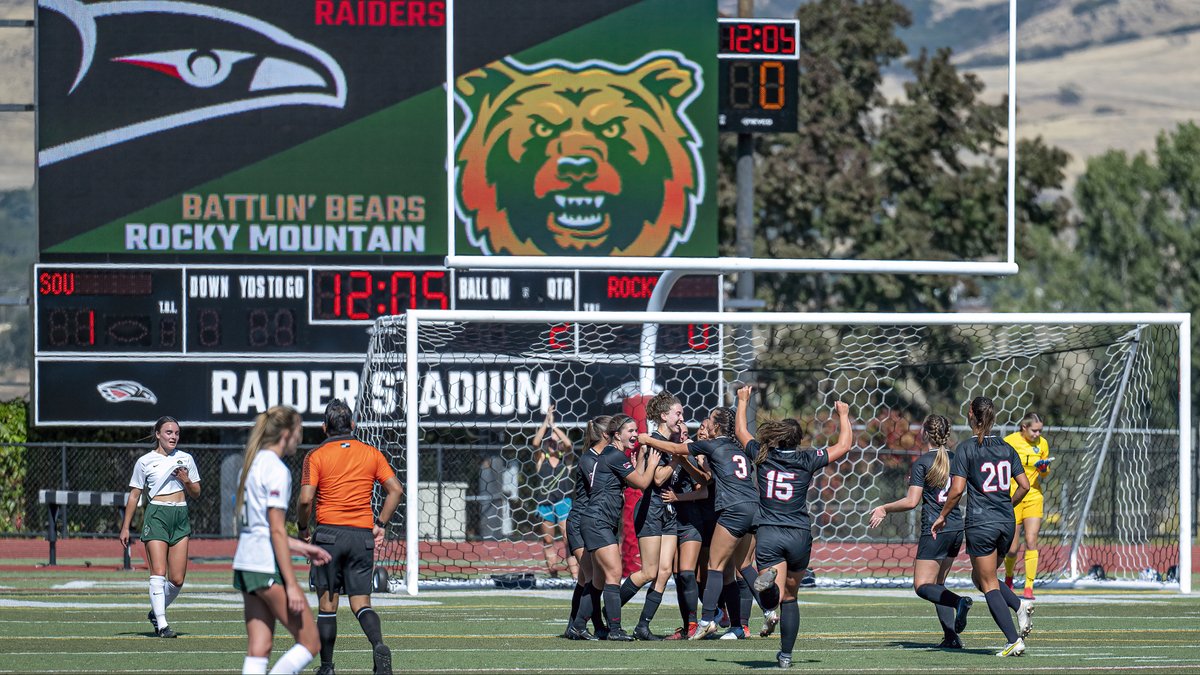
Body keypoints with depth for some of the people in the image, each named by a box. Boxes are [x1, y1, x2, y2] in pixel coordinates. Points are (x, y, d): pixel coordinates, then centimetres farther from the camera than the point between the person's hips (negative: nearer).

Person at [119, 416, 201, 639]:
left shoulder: (185, 459, 12)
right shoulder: (145, 462, 4)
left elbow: (195, 493, 17)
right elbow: (134, 495, 7)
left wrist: (186, 480, -5)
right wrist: (125, 527, 4)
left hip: (180, 517, 3)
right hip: (156, 515, -3)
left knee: (177, 579, 0)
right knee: (158, 572, -14)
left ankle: (156, 612, 23)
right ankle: (161, 624, -13)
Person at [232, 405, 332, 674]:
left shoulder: (251, 464, 15)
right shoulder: (277, 470, -12)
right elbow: (277, 531, -16)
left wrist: (301, 547, 24)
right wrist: (291, 585, -16)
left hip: (245, 562, 9)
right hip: (268, 566, -9)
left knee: (258, 649, 6)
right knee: (310, 642, -1)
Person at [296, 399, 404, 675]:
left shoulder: (316, 456, -1)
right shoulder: (372, 454, 8)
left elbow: (306, 499, -10)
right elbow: (395, 489, 2)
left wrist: (302, 527, 6)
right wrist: (380, 524, 8)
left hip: (329, 532, -2)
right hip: (363, 537, 2)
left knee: (327, 604, 6)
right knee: (361, 603, 3)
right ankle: (379, 646, -24)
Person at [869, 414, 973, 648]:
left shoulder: (922, 463, -9)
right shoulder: (955, 459, 8)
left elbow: (911, 501, -14)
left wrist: (884, 509, 0)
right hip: (957, 528, 7)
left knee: (922, 586, -3)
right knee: (938, 585, 14)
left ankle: (959, 601, -29)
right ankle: (951, 636, 3)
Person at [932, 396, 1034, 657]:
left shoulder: (966, 448, -9)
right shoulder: (1006, 448, 6)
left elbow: (957, 490, -14)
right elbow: (1024, 485, 6)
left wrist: (942, 516, -1)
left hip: (980, 523, -6)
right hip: (1006, 523, 6)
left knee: (988, 584, 1)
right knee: (980, 577, 22)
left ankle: (1013, 640, -8)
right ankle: (1020, 605, -2)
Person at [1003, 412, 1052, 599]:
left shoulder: (1042, 443, 2)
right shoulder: (1009, 442, -7)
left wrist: (1043, 468, -9)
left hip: (1033, 497, 2)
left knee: (1031, 542, -11)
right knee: (1012, 547, 0)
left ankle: (1029, 587, -8)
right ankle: (1008, 577, 29)